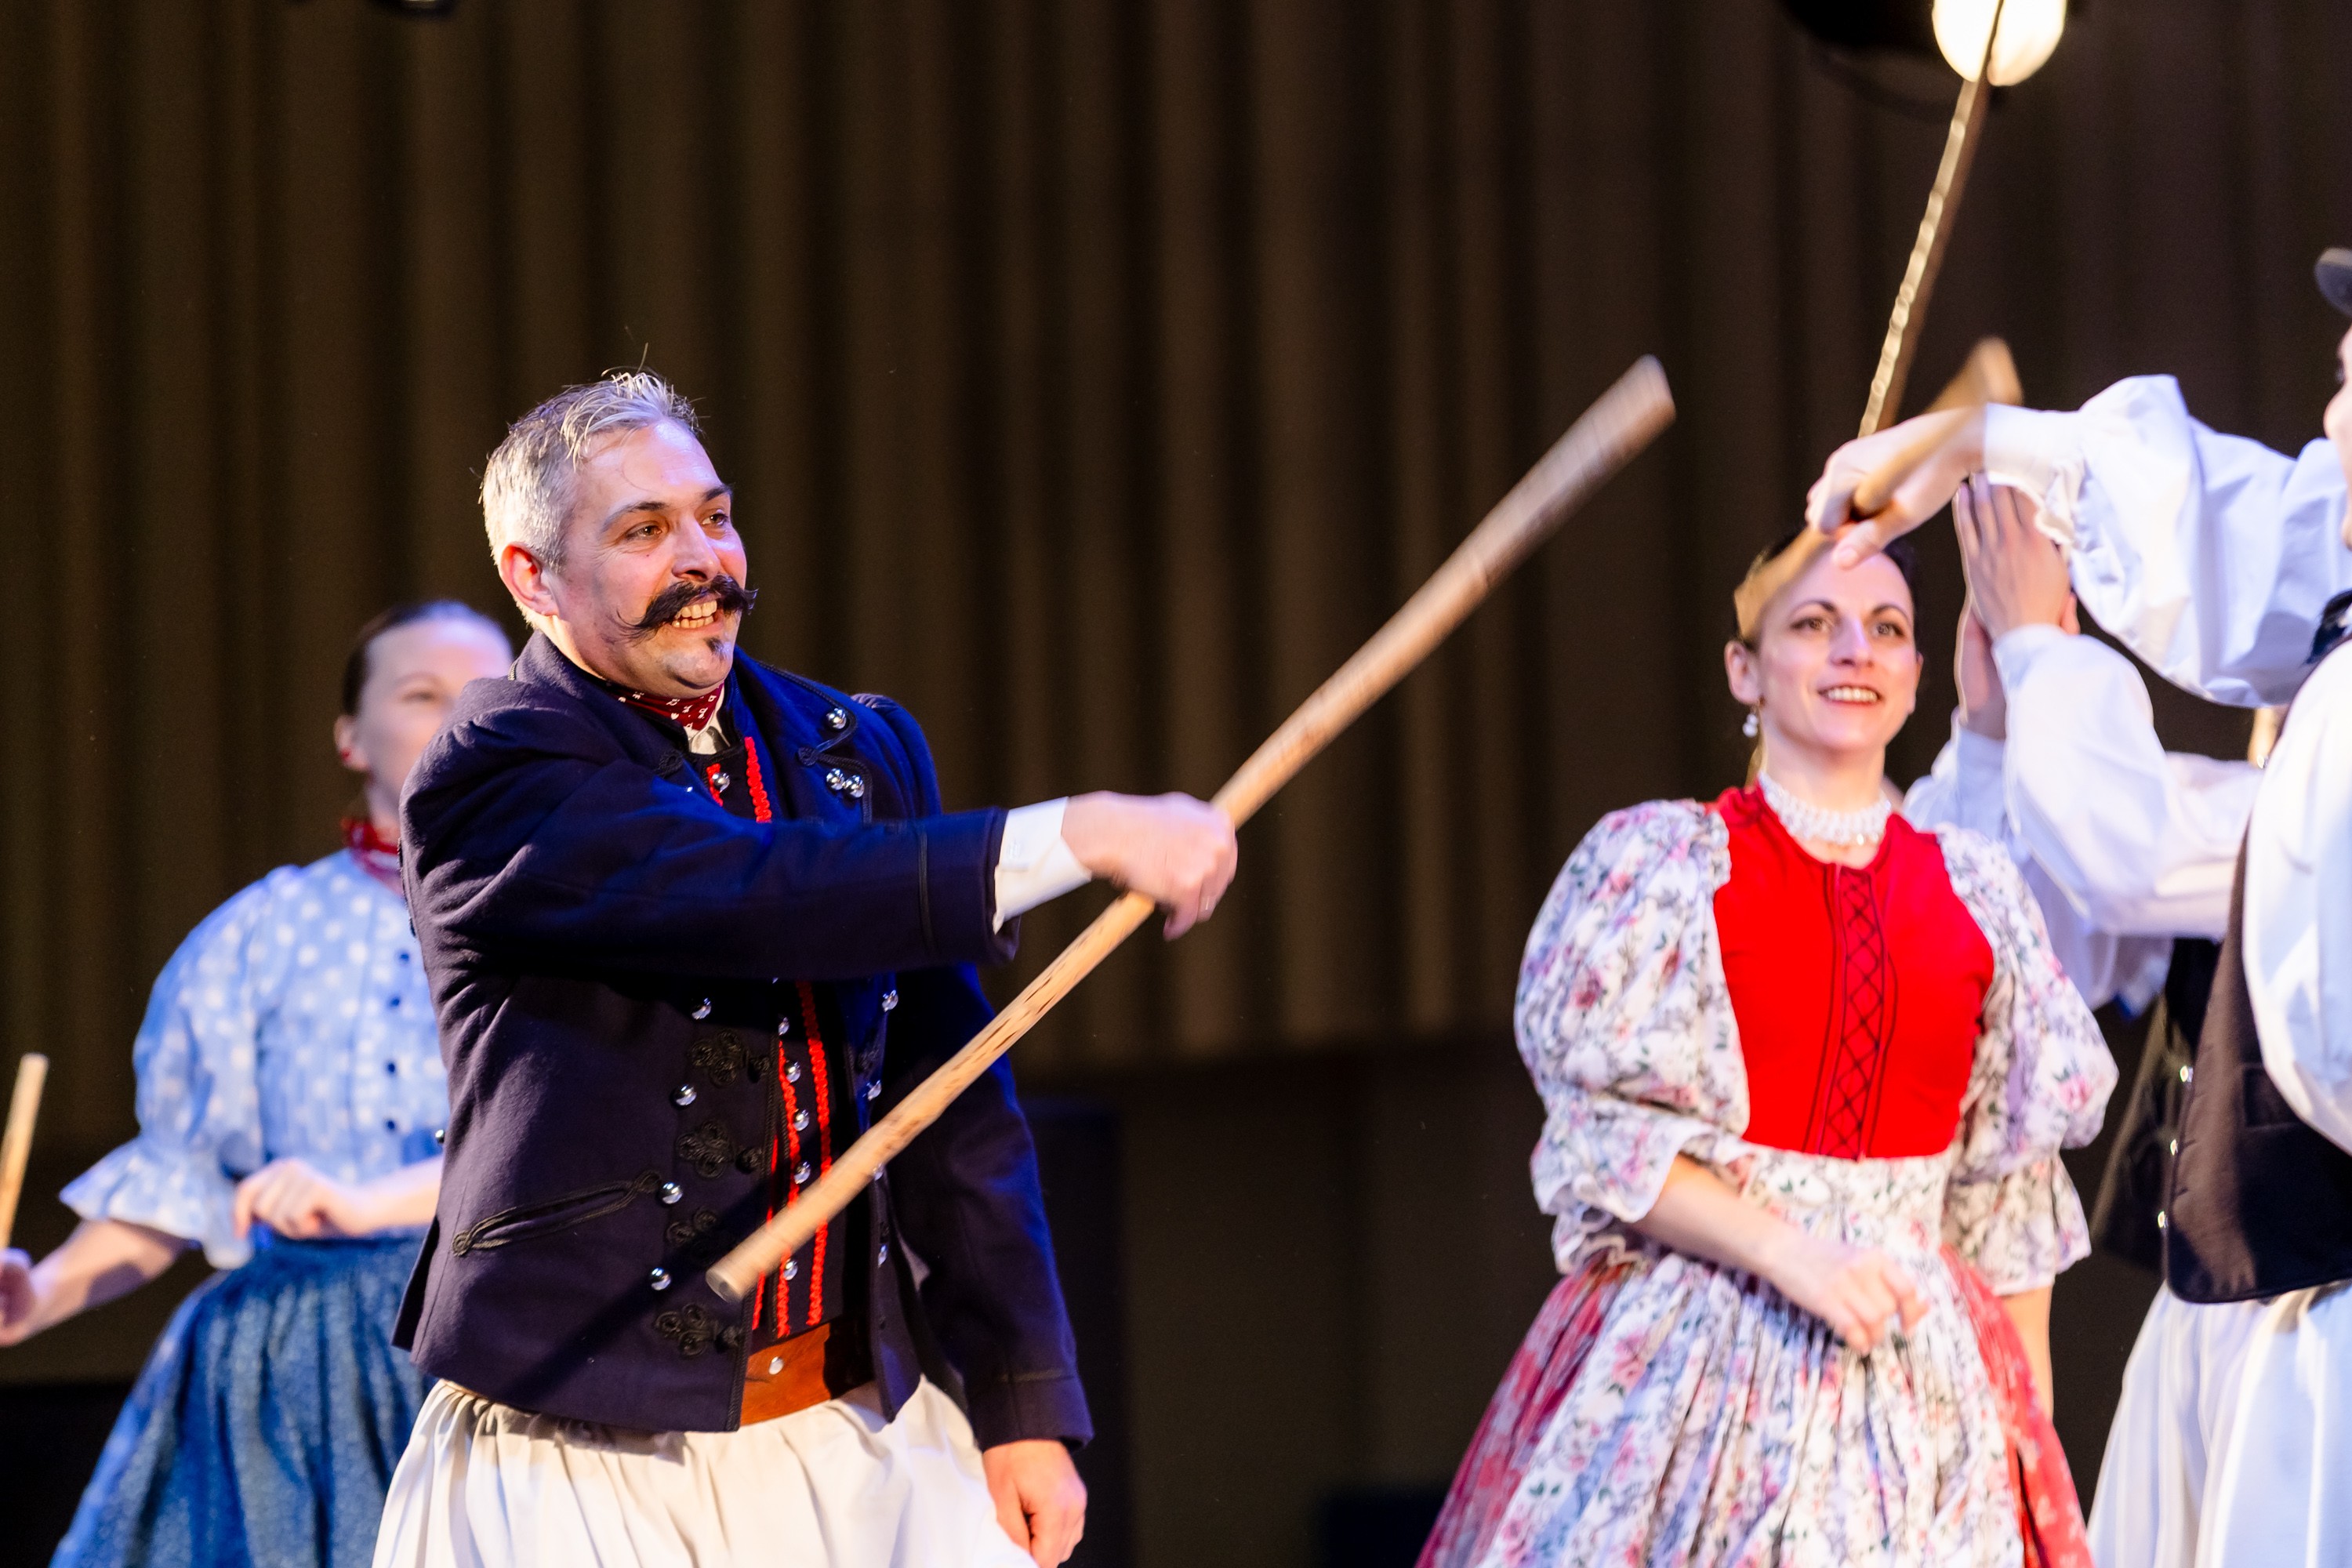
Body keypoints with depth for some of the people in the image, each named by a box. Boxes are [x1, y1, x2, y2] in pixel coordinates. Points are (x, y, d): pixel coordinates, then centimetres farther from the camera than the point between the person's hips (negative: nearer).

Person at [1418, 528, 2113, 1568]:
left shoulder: (1975, 892, 10)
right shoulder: (1655, 860, 1)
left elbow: (2009, 1205, 12)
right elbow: (1600, 1142, -5)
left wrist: (2035, 1435, 9)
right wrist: (1795, 1255, -17)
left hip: (1922, 1382, 3)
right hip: (1697, 1356, -3)